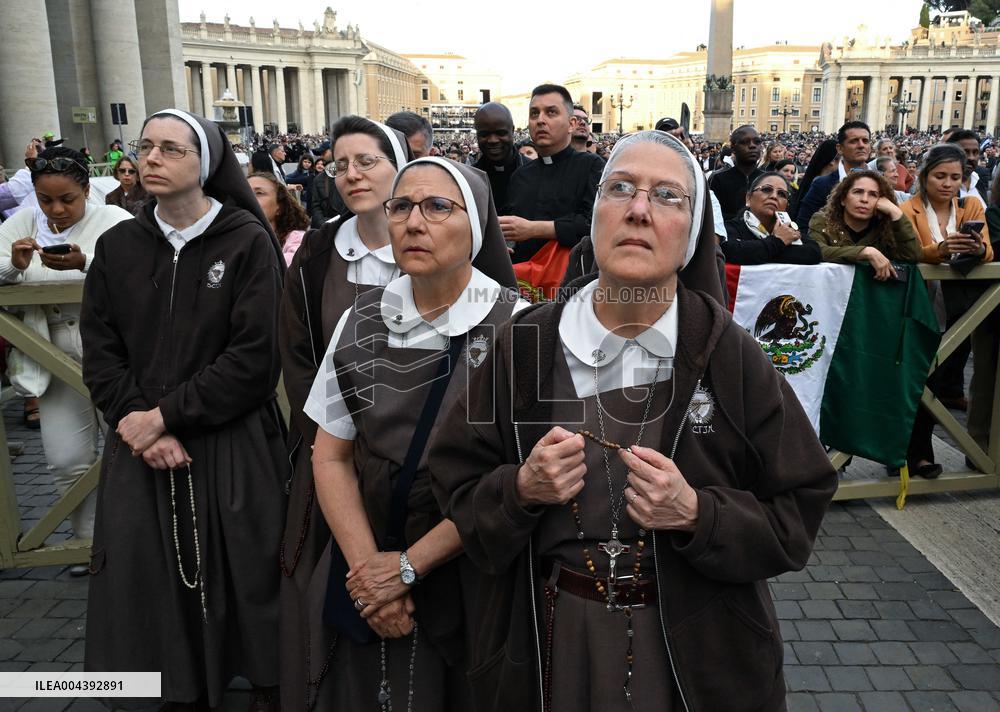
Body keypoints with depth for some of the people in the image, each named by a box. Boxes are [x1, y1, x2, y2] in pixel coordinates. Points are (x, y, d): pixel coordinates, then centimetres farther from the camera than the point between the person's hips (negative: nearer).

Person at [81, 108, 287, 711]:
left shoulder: (248, 242, -6)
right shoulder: (118, 246, 6)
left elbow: (254, 359, -12)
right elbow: (100, 354, 4)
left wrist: (166, 416, -13)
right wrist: (137, 421, -10)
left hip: (234, 447, -3)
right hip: (143, 453, 4)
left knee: (244, 576, 5)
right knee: (158, 577, 9)